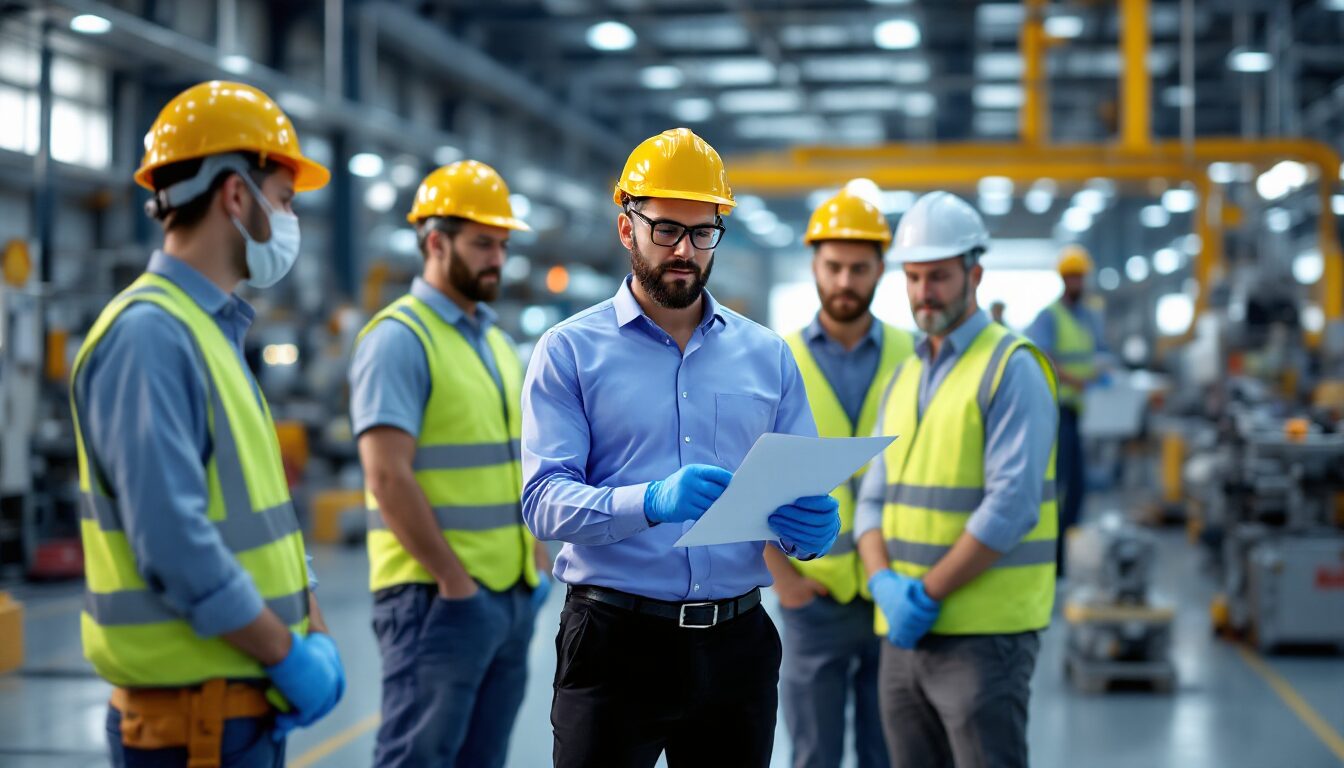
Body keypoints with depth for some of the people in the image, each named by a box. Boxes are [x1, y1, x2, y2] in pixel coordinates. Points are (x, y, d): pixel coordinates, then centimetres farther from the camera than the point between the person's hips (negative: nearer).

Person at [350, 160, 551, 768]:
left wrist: (538, 564, 11)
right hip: (439, 597, -8)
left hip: (513, 596, 8)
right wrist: (455, 581, -16)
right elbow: (388, 477, -17)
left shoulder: (496, 343, 17)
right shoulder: (399, 338, -9)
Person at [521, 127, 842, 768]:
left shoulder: (768, 356, 12)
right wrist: (652, 503, -27)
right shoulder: (570, 351, 1)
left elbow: (802, 493, 12)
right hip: (616, 642, -3)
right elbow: (544, 500, -10)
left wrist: (810, 528, -12)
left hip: (737, 643, 4)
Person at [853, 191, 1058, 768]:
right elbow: (873, 500, 12)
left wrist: (927, 594, -16)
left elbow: (1012, 507, -17)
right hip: (905, 634, 7)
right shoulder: (904, 378, 15)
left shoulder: (1012, 369, -8)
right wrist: (884, 582, -8)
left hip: (985, 633, -7)